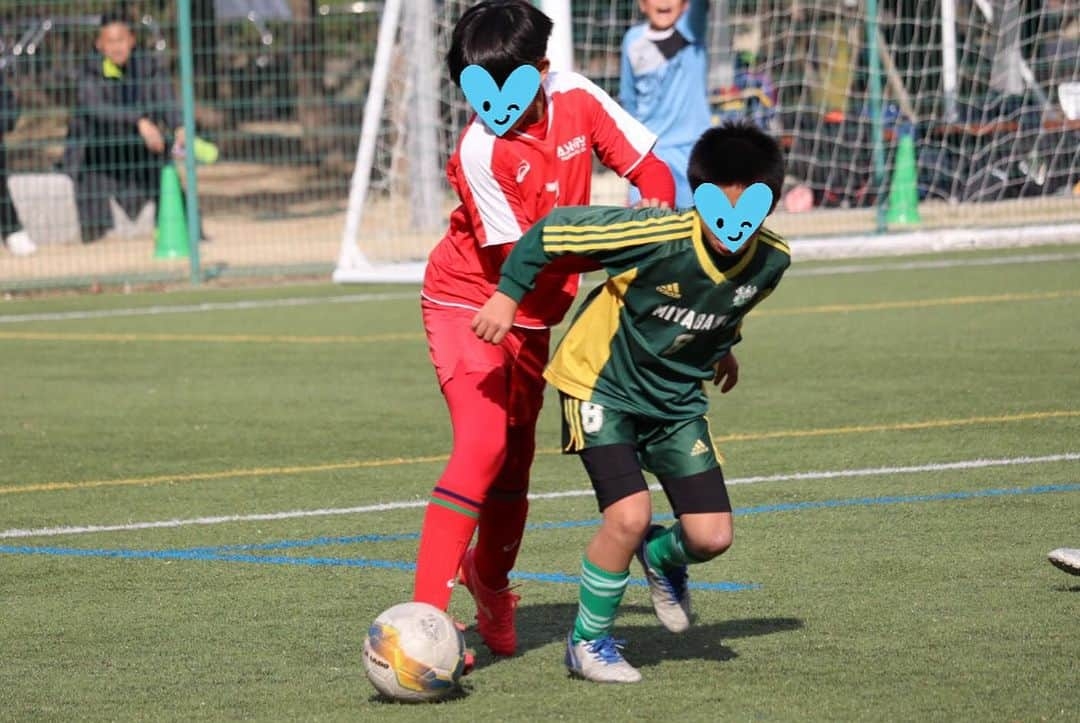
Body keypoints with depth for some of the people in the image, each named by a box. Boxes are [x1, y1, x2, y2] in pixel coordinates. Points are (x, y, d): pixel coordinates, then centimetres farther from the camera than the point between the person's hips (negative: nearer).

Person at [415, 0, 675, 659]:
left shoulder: (574, 99, -9)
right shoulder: (481, 150, -25)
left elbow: (651, 170, 0)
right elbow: (519, 256, -24)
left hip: (531, 317, 6)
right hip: (468, 303, -6)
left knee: (516, 460, 16)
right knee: (482, 444, -23)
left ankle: (490, 583, 43)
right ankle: (426, 615, -28)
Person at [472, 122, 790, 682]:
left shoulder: (771, 259, -15)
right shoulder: (654, 236, -33)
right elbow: (552, 229, -22)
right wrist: (507, 295, -17)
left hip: (677, 398, 5)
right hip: (601, 384, -5)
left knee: (712, 536, -5)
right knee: (630, 514, -21)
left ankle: (662, 556, 33)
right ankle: (588, 643, 2)